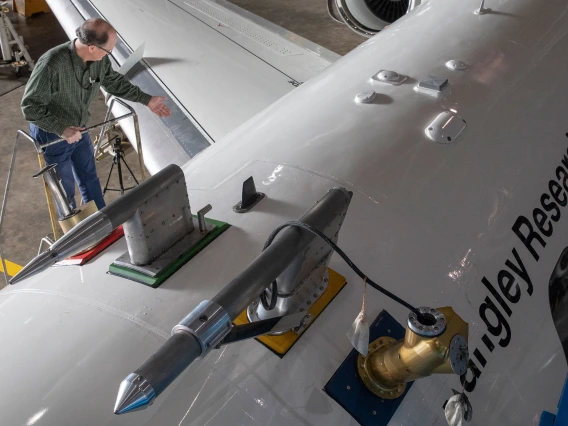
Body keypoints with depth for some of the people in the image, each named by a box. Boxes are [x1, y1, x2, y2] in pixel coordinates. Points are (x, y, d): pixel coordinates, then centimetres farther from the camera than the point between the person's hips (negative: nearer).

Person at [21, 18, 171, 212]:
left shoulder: (100, 59, -15)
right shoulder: (51, 64, -35)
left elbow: (115, 82, 5)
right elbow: (30, 106, -26)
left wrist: (147, 99, 2)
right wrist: (62, 129, -31)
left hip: (78, 129, 6)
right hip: (52, 135, -6)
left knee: (90, 178, 22)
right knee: (65, 189, 10)